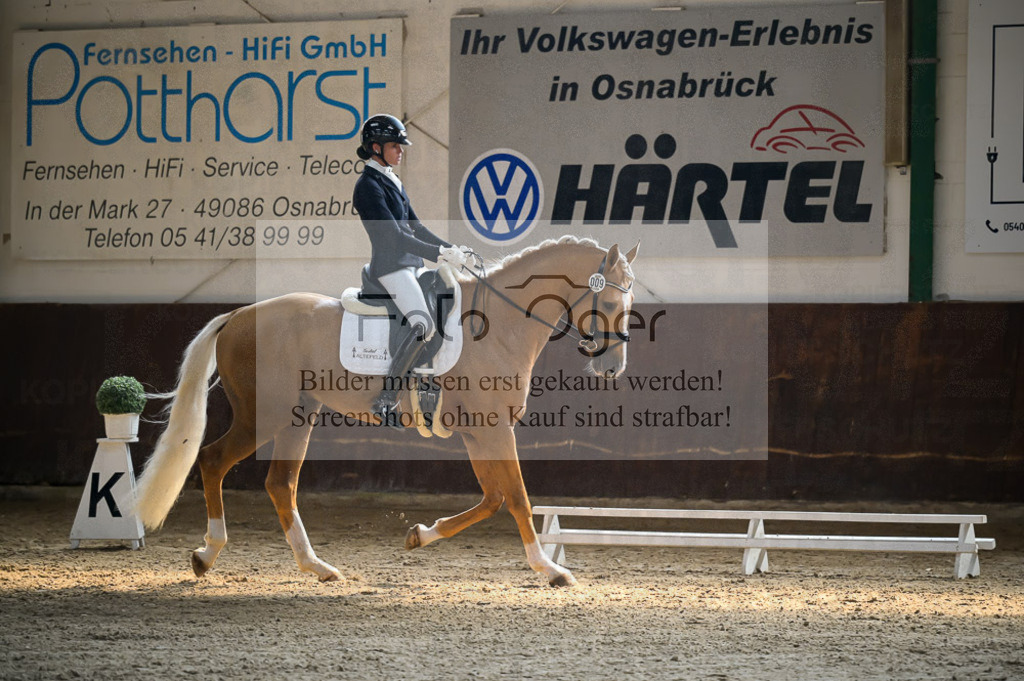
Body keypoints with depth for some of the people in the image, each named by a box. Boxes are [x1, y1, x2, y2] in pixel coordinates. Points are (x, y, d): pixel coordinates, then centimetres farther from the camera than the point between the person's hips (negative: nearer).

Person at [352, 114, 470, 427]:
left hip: (410, 264, 10)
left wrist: (451, 248, 9)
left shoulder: (393, 182, 19)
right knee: (423, 326, -24)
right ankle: (385, 401, -24)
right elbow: (394, 236, -19)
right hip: (390, 266, -10)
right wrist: (440, 255, -21)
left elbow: (415, 227, 21)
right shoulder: (368, 186, -12)